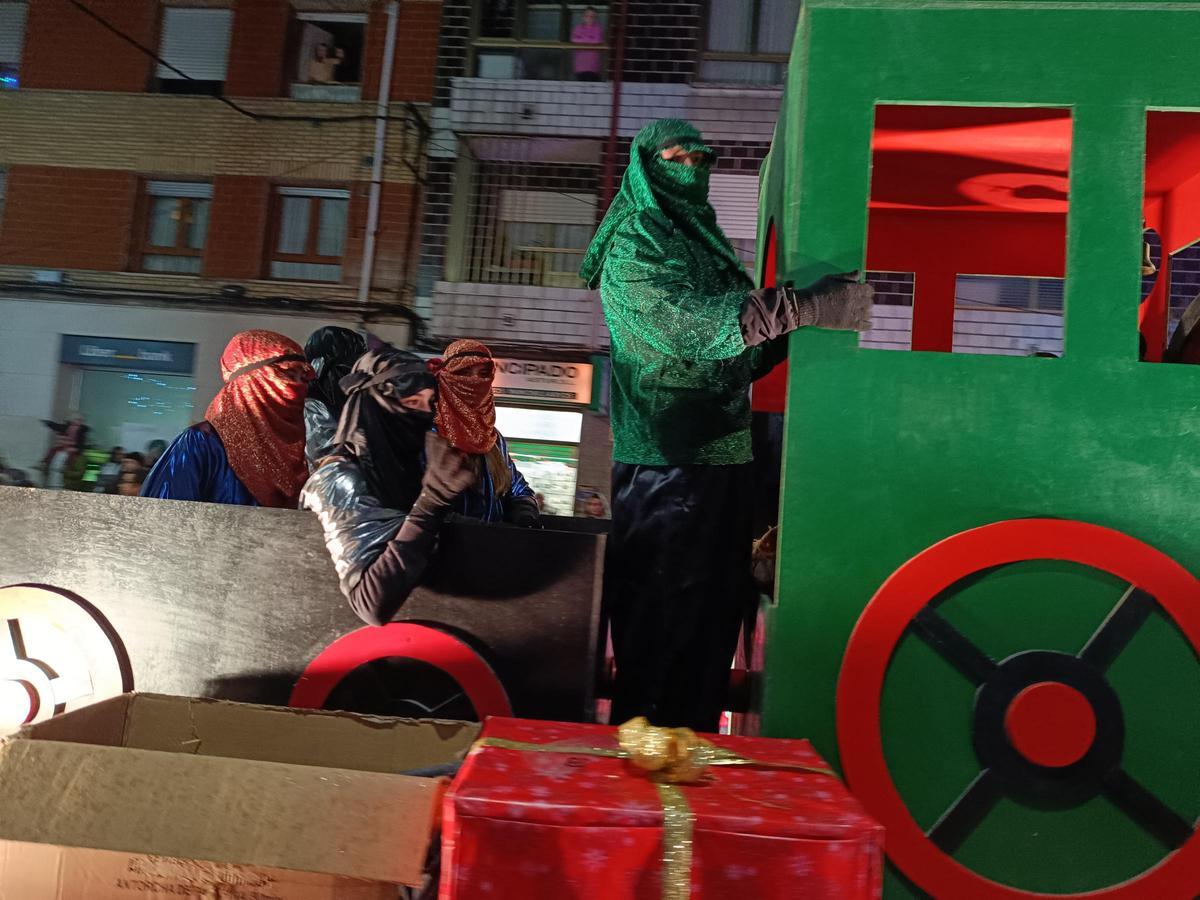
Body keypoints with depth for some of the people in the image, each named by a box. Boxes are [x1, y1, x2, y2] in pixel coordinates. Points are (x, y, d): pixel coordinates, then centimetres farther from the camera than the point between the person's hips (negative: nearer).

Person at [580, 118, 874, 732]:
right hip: (664, 468, -7)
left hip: (723, 462, 8)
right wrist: (808, 306, -25)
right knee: (660, 629, -1)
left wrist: (800, 324, 1)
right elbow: (693, 324, -21)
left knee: (712, 623, 12)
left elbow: (742, 357, 17)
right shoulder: (633, 248, -4)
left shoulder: (705, 243, 19)